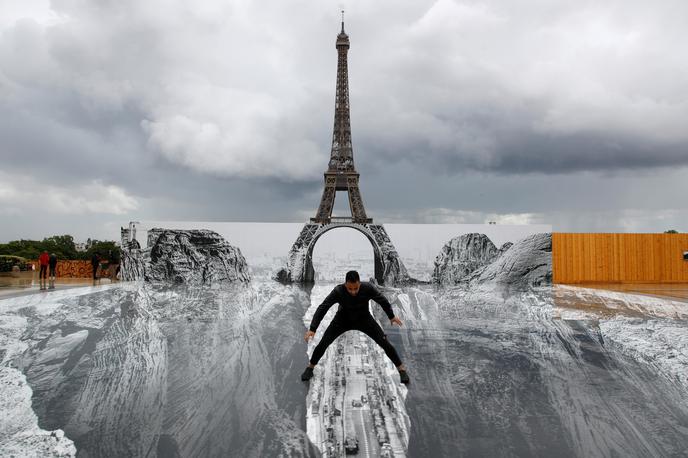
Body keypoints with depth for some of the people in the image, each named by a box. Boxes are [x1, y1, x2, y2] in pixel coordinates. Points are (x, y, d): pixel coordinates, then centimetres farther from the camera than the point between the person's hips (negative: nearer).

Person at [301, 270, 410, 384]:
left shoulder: (368, 288, -33)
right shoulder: (338, 291, -35)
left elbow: (383, 300, -14)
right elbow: (322, 309, -31)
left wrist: (391, 316, 0)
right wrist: (312, 329, -39)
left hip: (364, 319, 0)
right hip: (343, 320, 0)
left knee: (385, 343, -8)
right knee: (323, 343, -8)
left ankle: (402, 369, 13)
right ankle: (310, 368, 19)